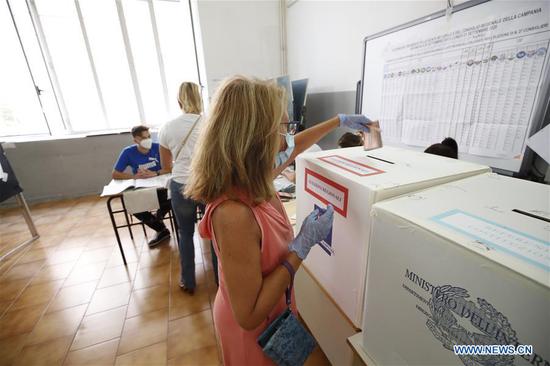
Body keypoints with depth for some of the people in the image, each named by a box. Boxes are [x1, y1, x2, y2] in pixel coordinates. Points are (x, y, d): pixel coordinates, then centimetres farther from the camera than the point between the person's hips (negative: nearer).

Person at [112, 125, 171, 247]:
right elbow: (115, 174, -9)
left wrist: (155, 173, -31)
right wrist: (135, 176, -25)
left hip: (159, 186, -1)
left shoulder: (157, 147, -12)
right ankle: (162, 230, -2)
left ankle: (157, 217, 6)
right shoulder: (128, 152, -10)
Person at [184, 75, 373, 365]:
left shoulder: (249, 177, -15)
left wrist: (340, 121, 15)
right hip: (252, 329, -6)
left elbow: (294, 145, 4)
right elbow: (248, 316, -30)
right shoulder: (234, 213, -40)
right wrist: (303, 244, -30)